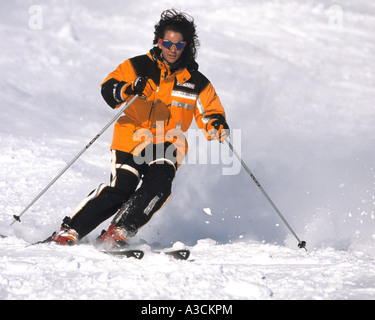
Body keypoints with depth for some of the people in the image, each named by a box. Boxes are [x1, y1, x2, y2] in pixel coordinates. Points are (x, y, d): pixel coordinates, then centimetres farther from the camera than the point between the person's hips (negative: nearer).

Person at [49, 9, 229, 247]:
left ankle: (119, 231, -21)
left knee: (159, 183, -26)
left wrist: (217, 125, -12)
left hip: (167, 146, 2)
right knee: (121, 187, -20)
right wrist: (129, 89, -31)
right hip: (132, 140, -2)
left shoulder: (196, 82, 8)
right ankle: (71, 230, -11)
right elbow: (108, 89, -9)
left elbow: (210, 113, 12)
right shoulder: (139, 67, 1)